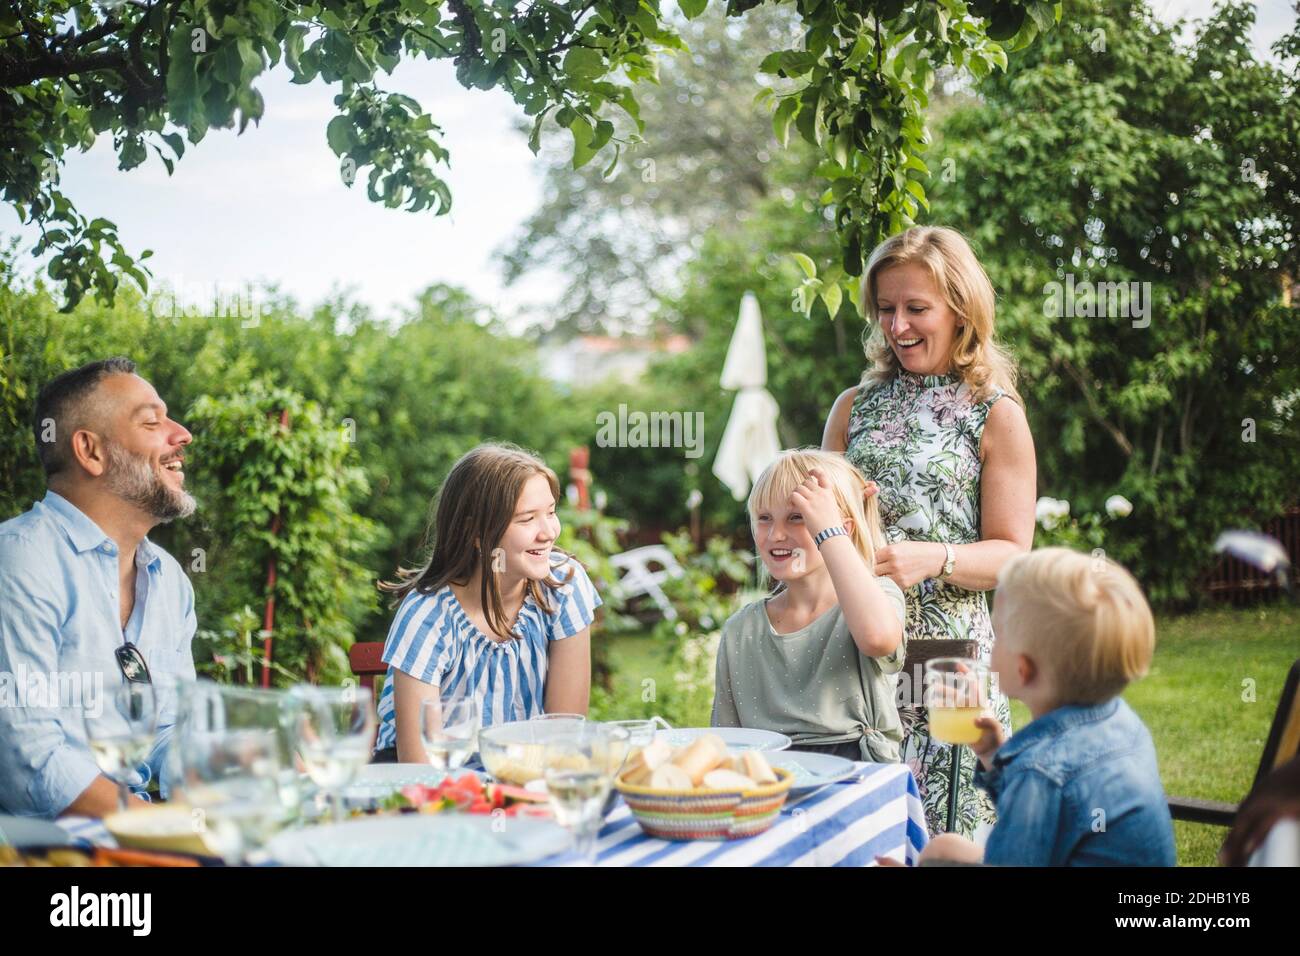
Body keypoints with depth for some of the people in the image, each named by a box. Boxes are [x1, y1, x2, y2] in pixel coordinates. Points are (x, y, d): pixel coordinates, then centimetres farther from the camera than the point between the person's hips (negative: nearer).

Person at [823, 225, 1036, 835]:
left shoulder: (996, 417, 2)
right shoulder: (854, 408, 13)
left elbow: (1011, 554, -2)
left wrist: (933, 559, -20)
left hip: (948, 648, -3)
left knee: (943, 829, -5)